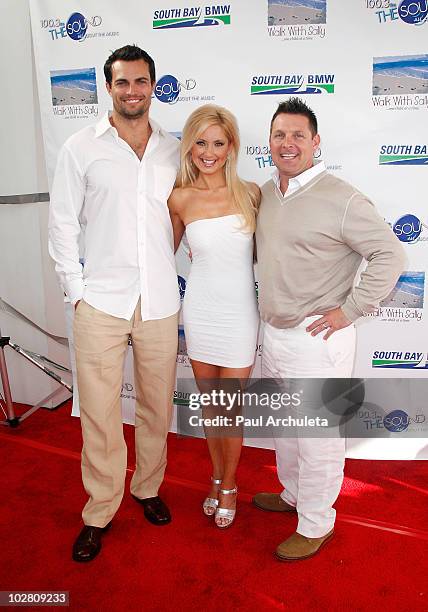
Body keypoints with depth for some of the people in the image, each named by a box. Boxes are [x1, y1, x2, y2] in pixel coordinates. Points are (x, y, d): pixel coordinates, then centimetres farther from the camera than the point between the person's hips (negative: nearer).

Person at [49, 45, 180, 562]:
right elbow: (63, 224, 2)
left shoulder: (174, 150, 7)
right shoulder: (81, 148, 1)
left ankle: (148, 488, 37)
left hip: (160, 302, 3)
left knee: (156, 406, 14)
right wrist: (76, 290, -3)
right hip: (101, 302, -2)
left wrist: (175, 277, 6)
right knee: (99, 413, 4)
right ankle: (99, 512, 24)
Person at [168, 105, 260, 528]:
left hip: (239, 312, -1)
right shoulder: (180, 198, -5)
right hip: (199, 308, 2)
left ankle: (228, 487, 33)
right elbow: (167, 248, 12)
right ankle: (217, 477, 40)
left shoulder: (250, 193, -6)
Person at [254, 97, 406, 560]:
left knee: (318, 436, 6)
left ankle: (316, 525, 28)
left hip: (316, 339, -8)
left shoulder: (340, 199, -16)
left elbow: (390, 255, -15)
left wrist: (349, 310, -16)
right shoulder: (266, 193, 7)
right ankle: (293, 494, 47)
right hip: (273, 332, 8)